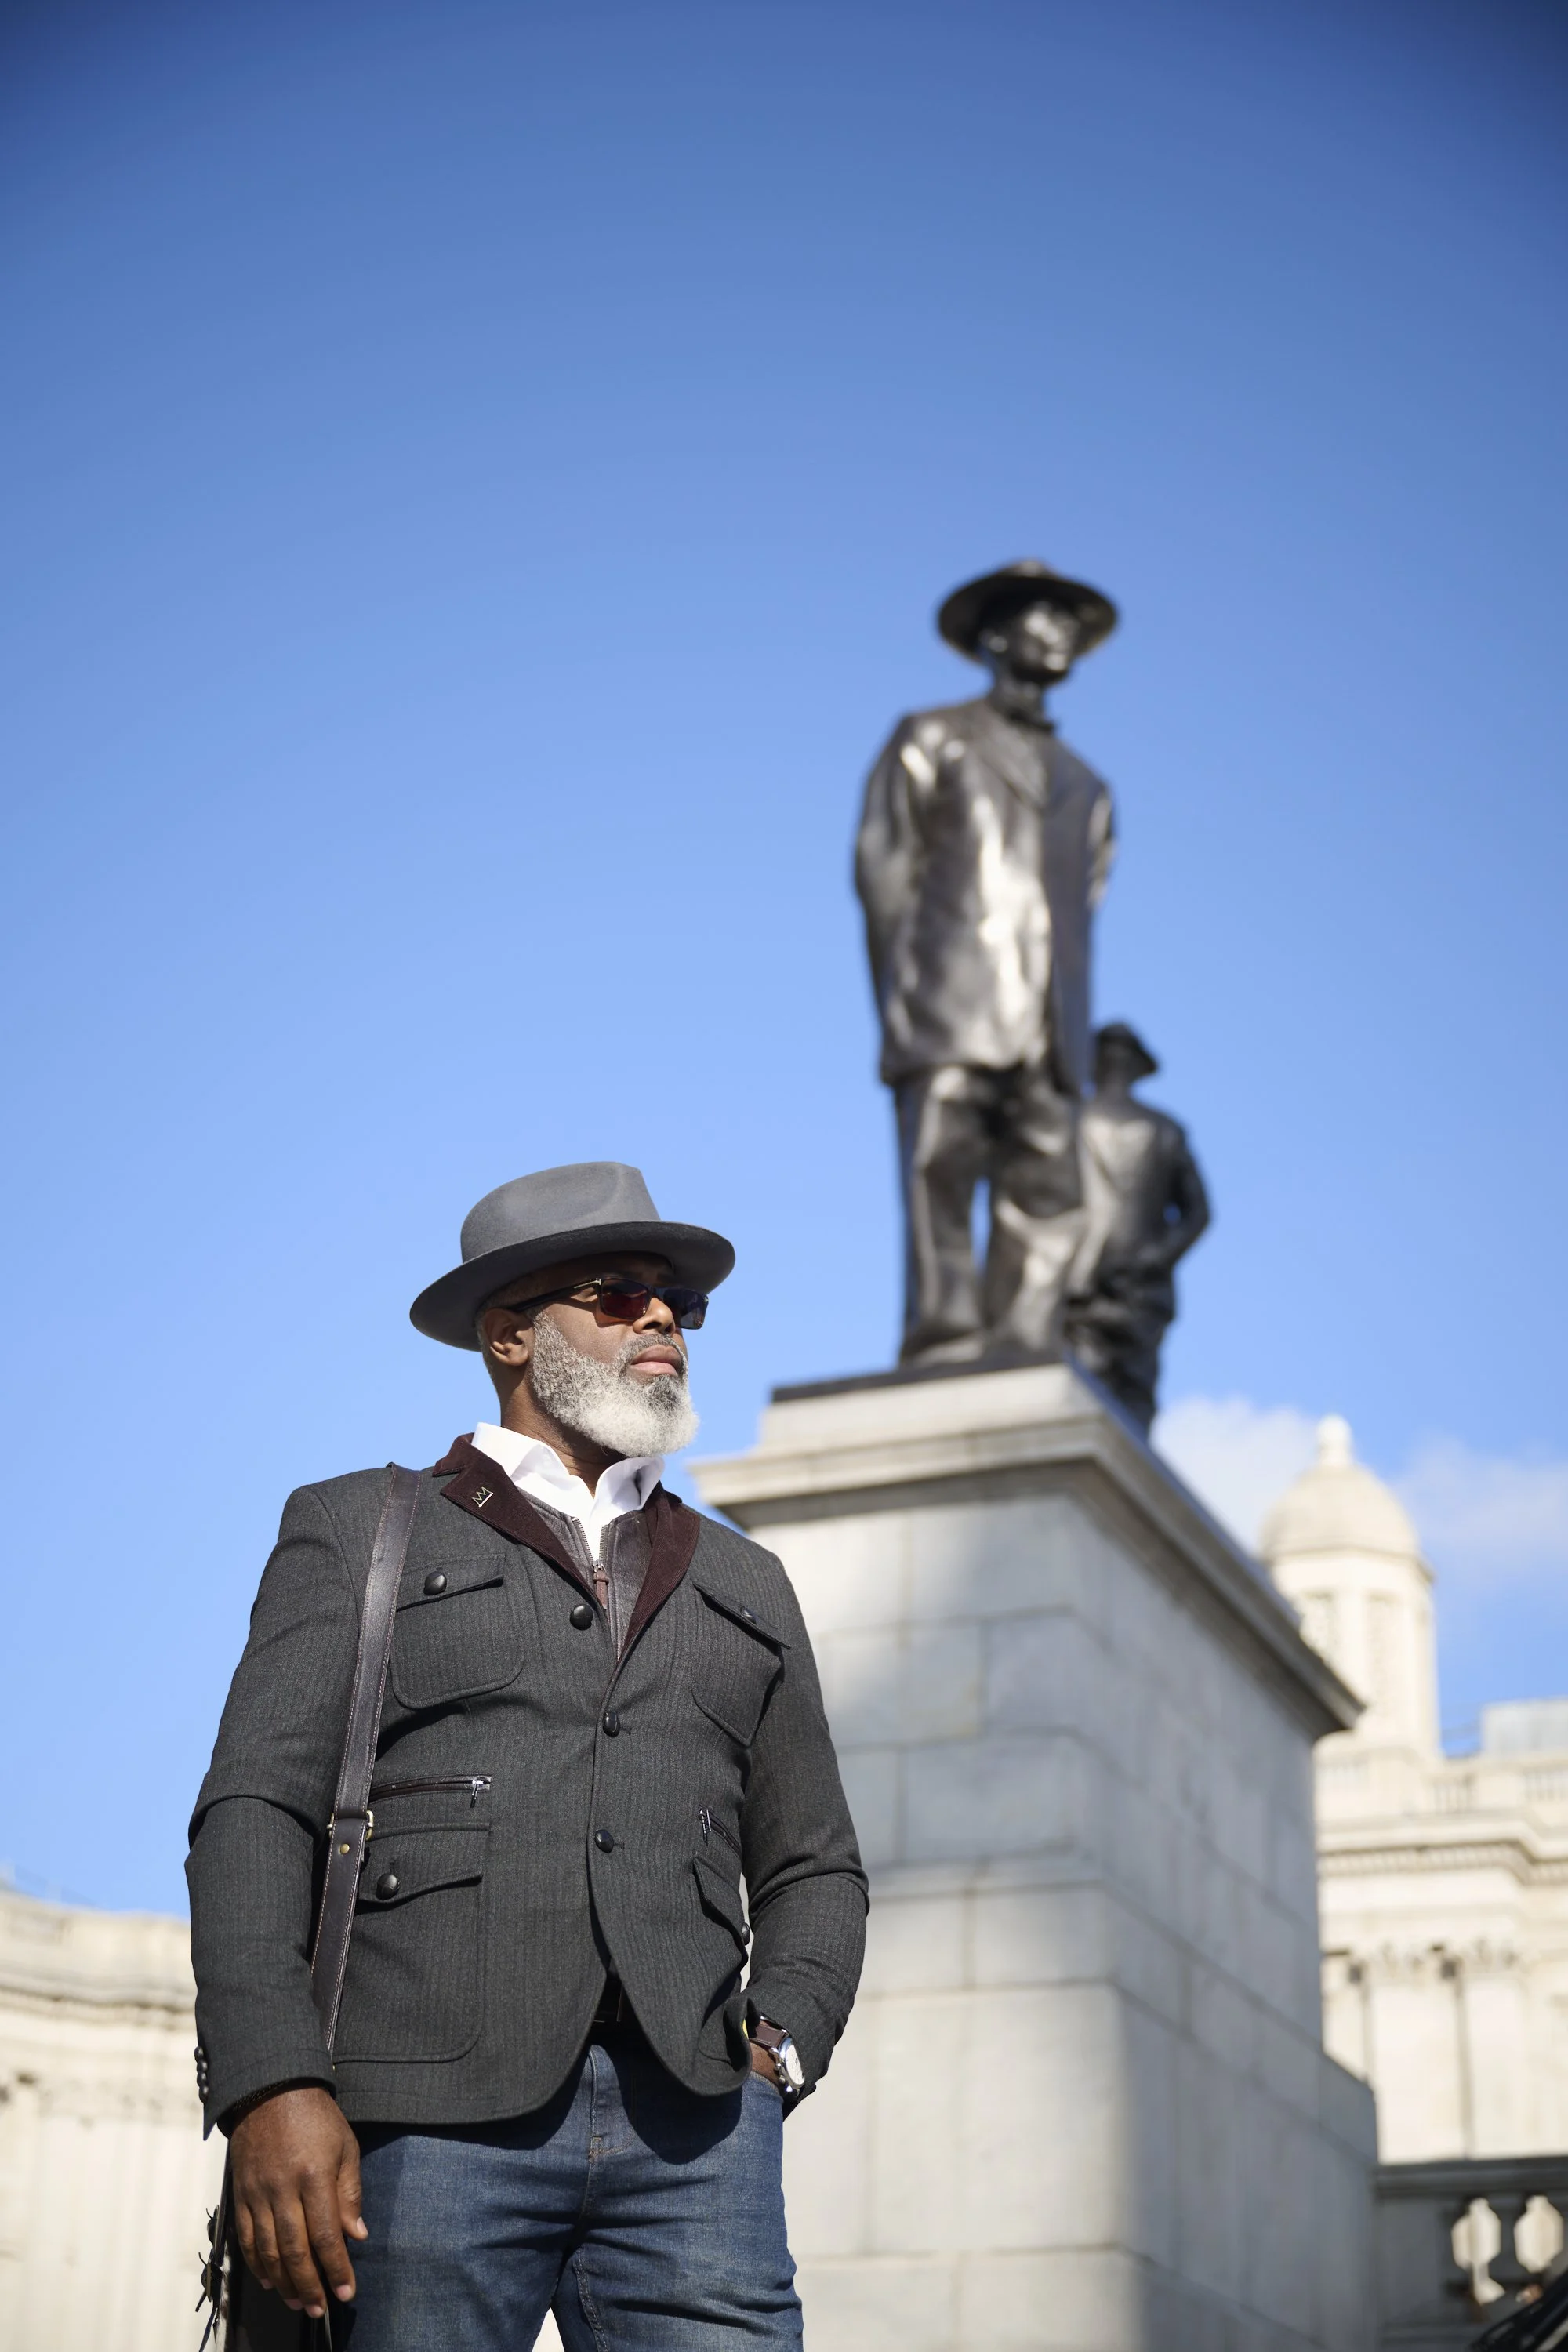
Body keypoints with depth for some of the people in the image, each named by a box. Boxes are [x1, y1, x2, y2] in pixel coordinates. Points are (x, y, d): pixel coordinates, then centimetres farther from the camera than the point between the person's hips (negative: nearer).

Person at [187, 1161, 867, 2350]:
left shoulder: (746, 1586, 25)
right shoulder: (356, 1532, 14)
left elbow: (813, 1870, 24)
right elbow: (256, 1813, 2)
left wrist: (781, 2045, 3)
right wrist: (273, 2087, -13)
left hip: (692, 2127, 3)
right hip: (427, 2117, -2)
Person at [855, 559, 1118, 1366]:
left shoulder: (1083, 787, 29)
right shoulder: (929, 740, 17)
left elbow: (1078, 914, 21)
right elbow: (881, 870, 7)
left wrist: (1065, 1026, 6)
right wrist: (908, 997, -3)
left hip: (1045, 1029, 4)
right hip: (952, 1019, -4)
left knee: (1047, 1205, -7)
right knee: (939, 1182, -15)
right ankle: (943, 1351, -20)